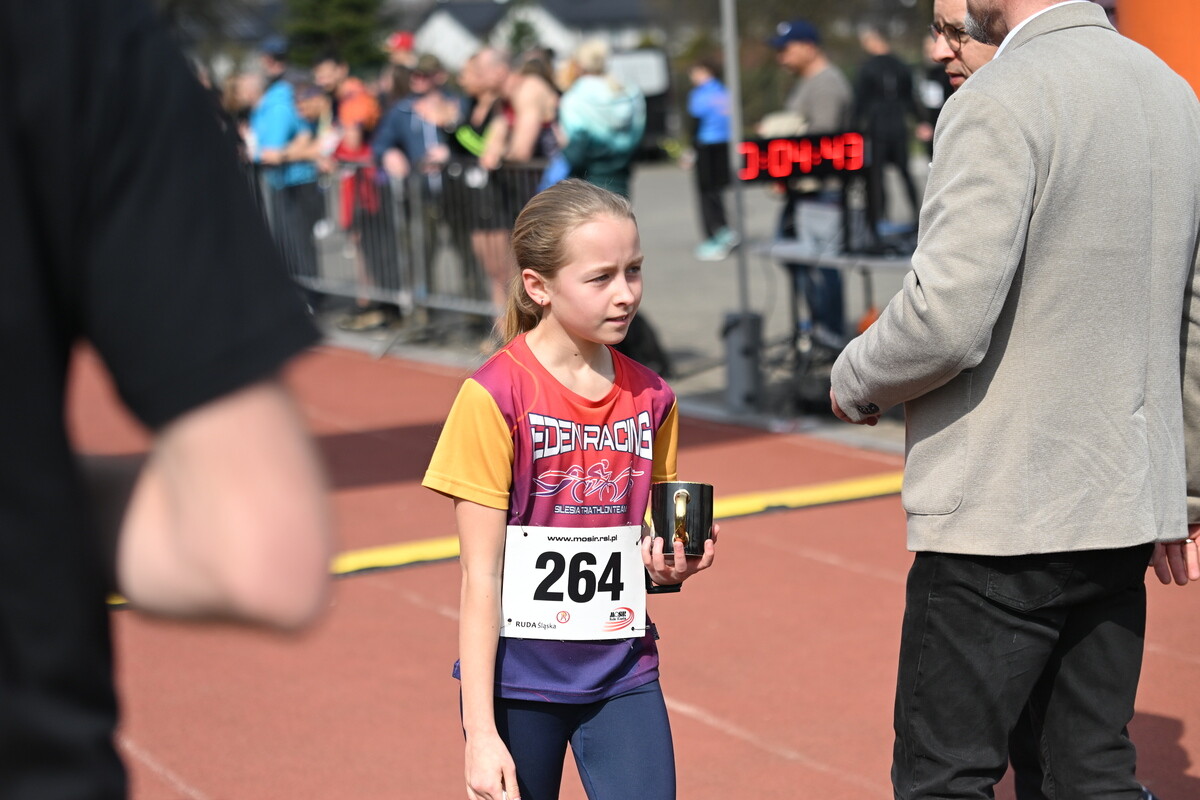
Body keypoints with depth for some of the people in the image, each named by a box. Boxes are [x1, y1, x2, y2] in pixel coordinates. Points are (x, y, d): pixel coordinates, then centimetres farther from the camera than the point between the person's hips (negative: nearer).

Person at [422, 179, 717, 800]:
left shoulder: (651, 399, 3)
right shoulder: (495, 397, -12)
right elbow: (481, 578, -11)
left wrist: (670, 567, -8)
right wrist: (480, 733, -13)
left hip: (623, 678, 4)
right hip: (516, 680, -4)